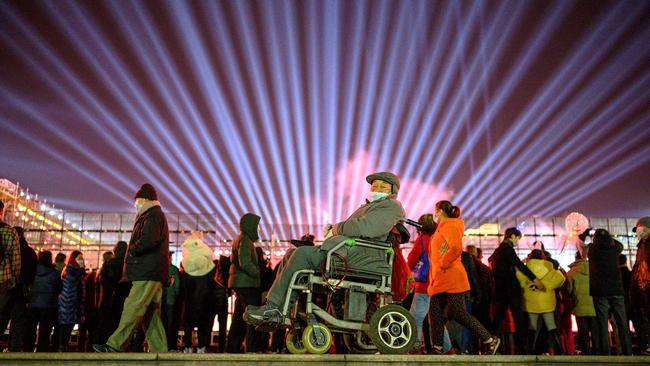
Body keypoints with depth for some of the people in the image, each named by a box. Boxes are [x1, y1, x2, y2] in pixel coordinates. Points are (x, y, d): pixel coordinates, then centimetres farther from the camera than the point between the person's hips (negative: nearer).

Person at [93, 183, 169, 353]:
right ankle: (160, 350, 8)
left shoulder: (153, 215, -6)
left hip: (147, 273, -10)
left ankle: (115, 345, -14)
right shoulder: (156, 215, 27)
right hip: (152, 274, 11)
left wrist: (132, 251, -8)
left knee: (132, 308, -12)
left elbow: (148, 240, -22)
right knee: (151, 314, 9)